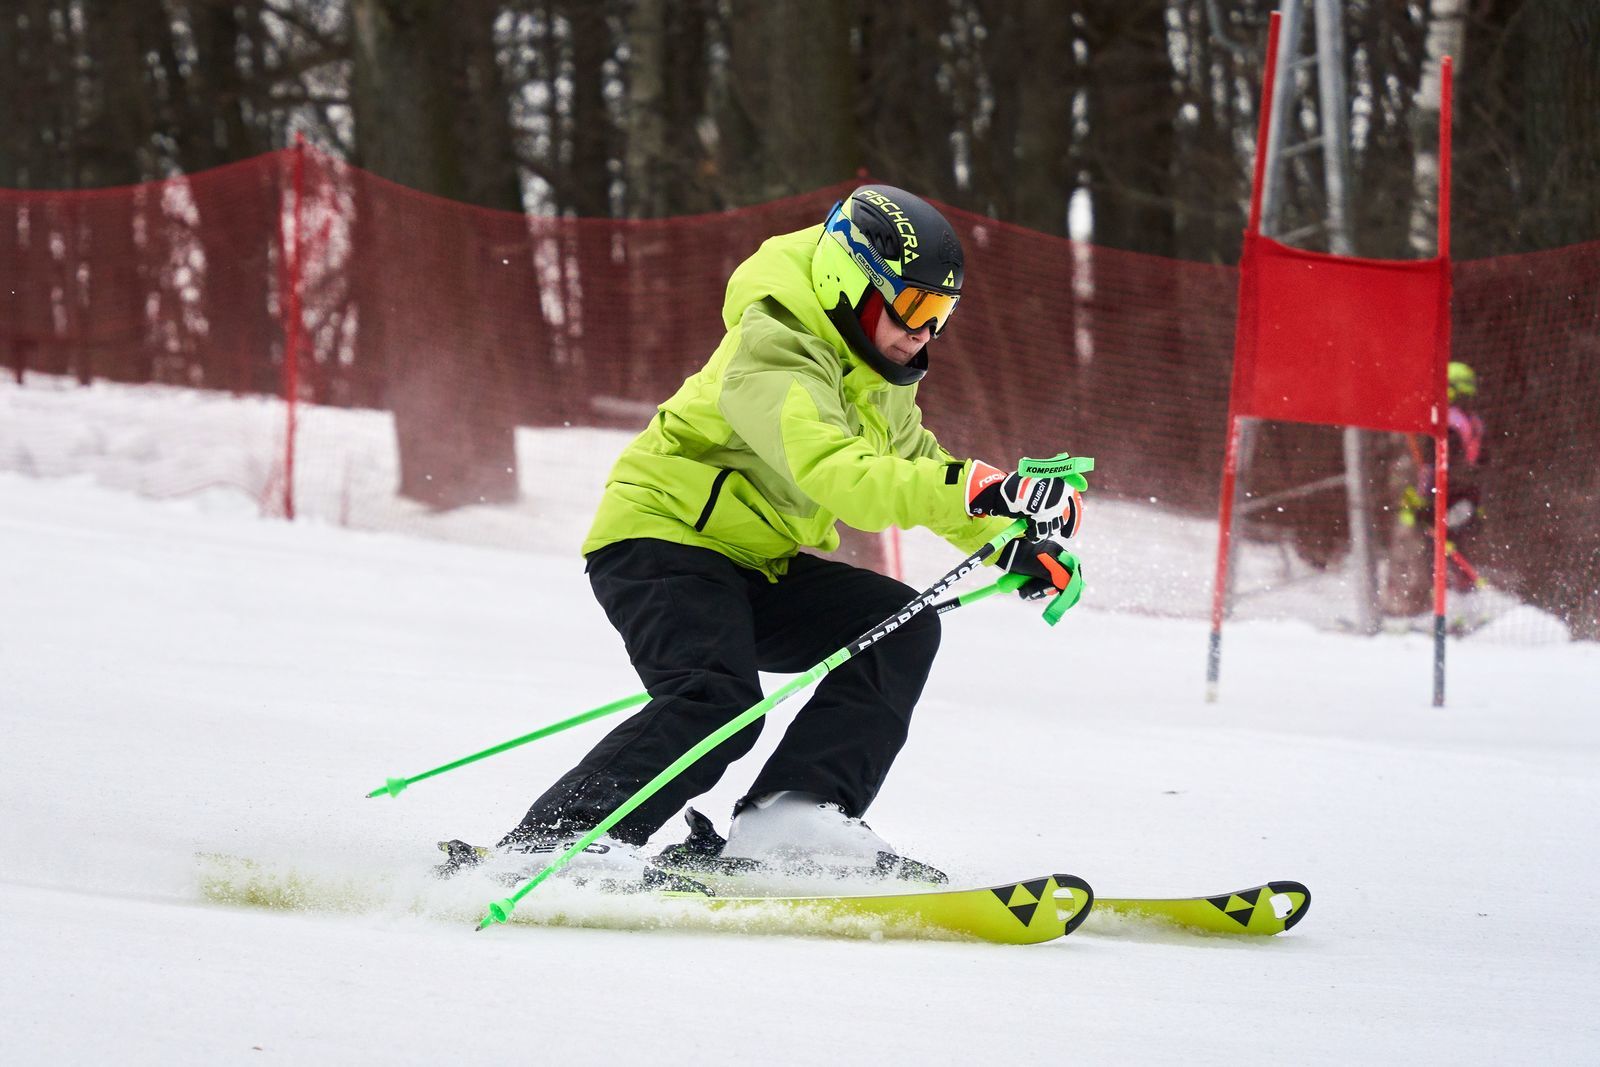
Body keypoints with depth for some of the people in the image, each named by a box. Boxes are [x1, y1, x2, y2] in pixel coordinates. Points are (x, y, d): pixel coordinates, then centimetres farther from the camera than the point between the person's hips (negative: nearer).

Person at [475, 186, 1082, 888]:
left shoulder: (877, 374, 8)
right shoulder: (777, 355, -24)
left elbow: (916, 466, 24)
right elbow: (834, 474, -40)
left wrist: (1013, 543, 8)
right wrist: (983, 490, -48)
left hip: (756, 566, 10)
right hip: (659, 541, -10)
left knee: (902, 628, -5)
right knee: (716, 701, -31)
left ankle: (788, 820, -13)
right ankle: (554, 843, -27)